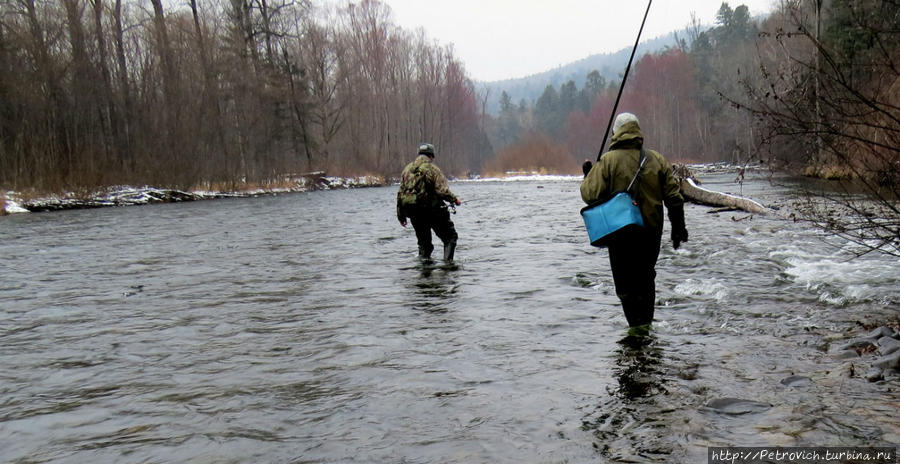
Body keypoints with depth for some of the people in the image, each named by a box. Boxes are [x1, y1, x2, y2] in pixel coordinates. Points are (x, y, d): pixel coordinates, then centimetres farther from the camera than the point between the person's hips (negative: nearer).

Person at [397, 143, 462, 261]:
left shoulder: (407, 169, 8)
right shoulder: (433, 169, -8)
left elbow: (400, 193, 9)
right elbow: (443, 191, -17)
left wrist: (401, 216, 14)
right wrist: (454, 200, 1)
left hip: (414, 214, 5)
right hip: (433, 211, -5)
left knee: (423, 242, 19)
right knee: (450, 237, 6)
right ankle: (447, 261, -9)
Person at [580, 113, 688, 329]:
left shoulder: (607, 161, -10)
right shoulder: (657, 159, 3)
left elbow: (590, 195, -14)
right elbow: (674, 196, 5)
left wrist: (587, 178, 7)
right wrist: (678, 228, 13)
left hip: (621, 233, -4)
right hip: (652, 232, 4)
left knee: (626, 286, 3)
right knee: (646, 280, 20)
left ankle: (638, 326, -5)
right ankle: (647, 324, 26)